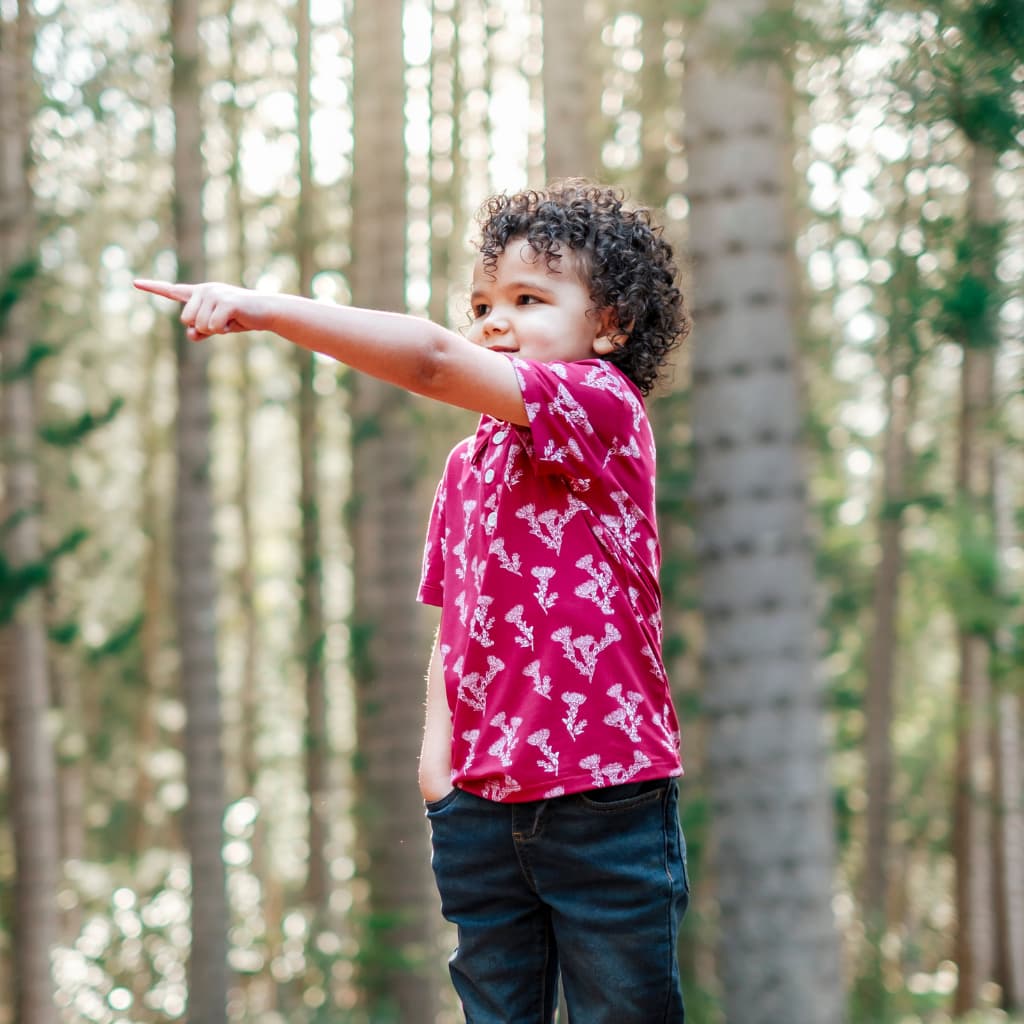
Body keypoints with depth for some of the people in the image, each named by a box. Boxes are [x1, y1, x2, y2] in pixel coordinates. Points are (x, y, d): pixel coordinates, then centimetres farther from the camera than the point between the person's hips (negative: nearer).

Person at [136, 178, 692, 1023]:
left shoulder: (603, 402, -10)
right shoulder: (468, 463, 14)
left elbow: (432, 360, -23)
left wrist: (267, 308, -28)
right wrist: (437, 747, 3)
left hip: (603, 801, -7)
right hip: (484, 802, 7)